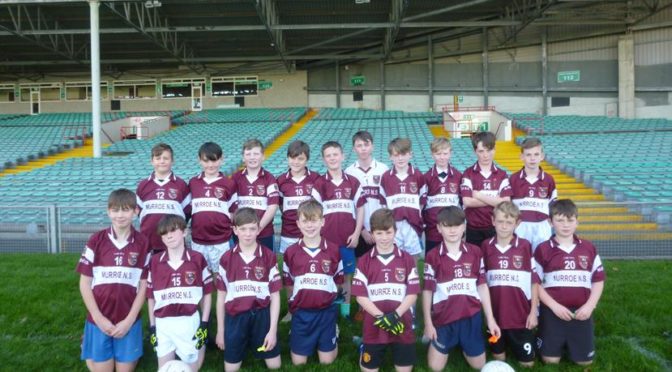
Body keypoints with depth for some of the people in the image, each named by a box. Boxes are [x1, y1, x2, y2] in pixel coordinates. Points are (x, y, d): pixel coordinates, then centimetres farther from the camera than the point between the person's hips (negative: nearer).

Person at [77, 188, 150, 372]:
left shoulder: (143, 243, -4)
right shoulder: (96, 240, -3)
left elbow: (144, 286, -1)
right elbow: (85, 283, -1)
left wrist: (129, 320, -7)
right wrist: (99, 319, -7)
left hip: (129, 321, 0)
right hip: (99, 320, 0)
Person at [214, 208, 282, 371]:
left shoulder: (269, 256, -5)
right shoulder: (226, 259, -2)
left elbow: (275, 295, -2)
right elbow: (221, 296, 5)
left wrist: (273, 329, -6)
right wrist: (220, 330, 7)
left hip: (261, 315, 0)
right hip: (235, 317, 1)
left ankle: (254, 344, 30)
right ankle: (246, 344, 31)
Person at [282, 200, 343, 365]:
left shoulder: (333, 250, -5)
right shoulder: (291, 252, -4)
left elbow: (337, 282, 5)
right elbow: (289, 285, 6)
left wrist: (326, 298, -2)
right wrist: (294, 305, 3)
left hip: (326, 311, 0)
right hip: (301, 312, 1)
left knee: (327, 361, 8)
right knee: (298, 362, 9)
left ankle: (332, 341, 37)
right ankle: (294, 336, 36)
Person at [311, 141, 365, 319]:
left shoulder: (353, 182, 1)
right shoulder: (319, 184, -2)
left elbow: (360, 209, 6)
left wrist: (356, 234, 0)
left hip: (347, 239, 1)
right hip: (326, 239, -1)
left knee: (346, 276, 10)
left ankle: (346, 311, 23)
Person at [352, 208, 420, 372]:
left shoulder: (407, 259, 2)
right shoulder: (364, 261, 1)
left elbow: (413, 293, -1)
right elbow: (360, 295, -3)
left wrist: (396, 314, -16)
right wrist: (380, 316, -15)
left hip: (401, 324, 1)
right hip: (373, 326, 0)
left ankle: (396, 352, 29)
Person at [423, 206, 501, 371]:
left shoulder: (475, 252, 0)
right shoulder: (433, 256, -6)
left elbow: (482, 286, 4)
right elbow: (427, 291, -1)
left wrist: (490, 319, 3)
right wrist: (428, 323, -2)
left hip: (471, 317, 2)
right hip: (444, 318, -1)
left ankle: (464, 345, 41)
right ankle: (453, 344, 32)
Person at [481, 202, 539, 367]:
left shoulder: (525, 246, -9)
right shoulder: (486, 246, -3)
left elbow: (534, 280, -3)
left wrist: (533, 311, -4)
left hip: (521, 314, -1)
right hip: (495, 313, 2)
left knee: (527, 361, 7)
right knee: (498, 357, 13)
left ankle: (514, 341, 36)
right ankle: (505, 342, 43)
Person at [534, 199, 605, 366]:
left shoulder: (588, 248, 4)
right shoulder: (543, 249, -5)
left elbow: (598, 280, 7)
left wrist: (590, 306, -6)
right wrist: (554, 306, -13)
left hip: (581, 312, 2)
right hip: (552, 312, -2)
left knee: (584, 360, 6)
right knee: (550, 359, 1)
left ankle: (569, 342, 35)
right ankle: (550, 340, 32)